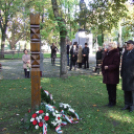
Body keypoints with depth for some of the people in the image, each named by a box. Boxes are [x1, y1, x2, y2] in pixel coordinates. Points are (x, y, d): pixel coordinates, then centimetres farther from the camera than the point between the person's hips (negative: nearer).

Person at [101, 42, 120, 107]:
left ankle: (113, 102, 15)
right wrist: (103, 69, 4)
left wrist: (108, 67, -26)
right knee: (109, 89, 14)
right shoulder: (107, 53, 10)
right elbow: (104, 63, 15)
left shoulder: (116, 54, -14)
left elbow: (116, 65, -19)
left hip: (112, 75, -8)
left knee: (112, 89, 2)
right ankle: (110, 101, 25)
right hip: (107, 75, 8)